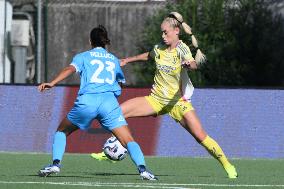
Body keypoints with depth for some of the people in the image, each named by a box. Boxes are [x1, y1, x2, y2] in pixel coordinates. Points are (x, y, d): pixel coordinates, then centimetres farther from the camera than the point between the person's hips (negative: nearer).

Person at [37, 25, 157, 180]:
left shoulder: (83, 57, 19)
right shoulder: (114, 60, 27)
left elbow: (70, 69, 0)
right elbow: (121, 79, 35)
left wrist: (52, 83, -13)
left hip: (86, 101, -1)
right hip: (110, 101, 1)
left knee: (62, 131, 23)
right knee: (128, 140, -3)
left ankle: (55, 163, 5)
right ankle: (142, 169, -27)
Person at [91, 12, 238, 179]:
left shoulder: (182, 49, -17)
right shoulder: (160, 48, -1)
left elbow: (194, 64, -39)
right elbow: (148, 56, 24)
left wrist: (189, 64, -62)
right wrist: (128, 60, 32)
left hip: (177, 101, -5)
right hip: (156, 99, 5)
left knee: (201, 136, -16)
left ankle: (228, 166, 0)